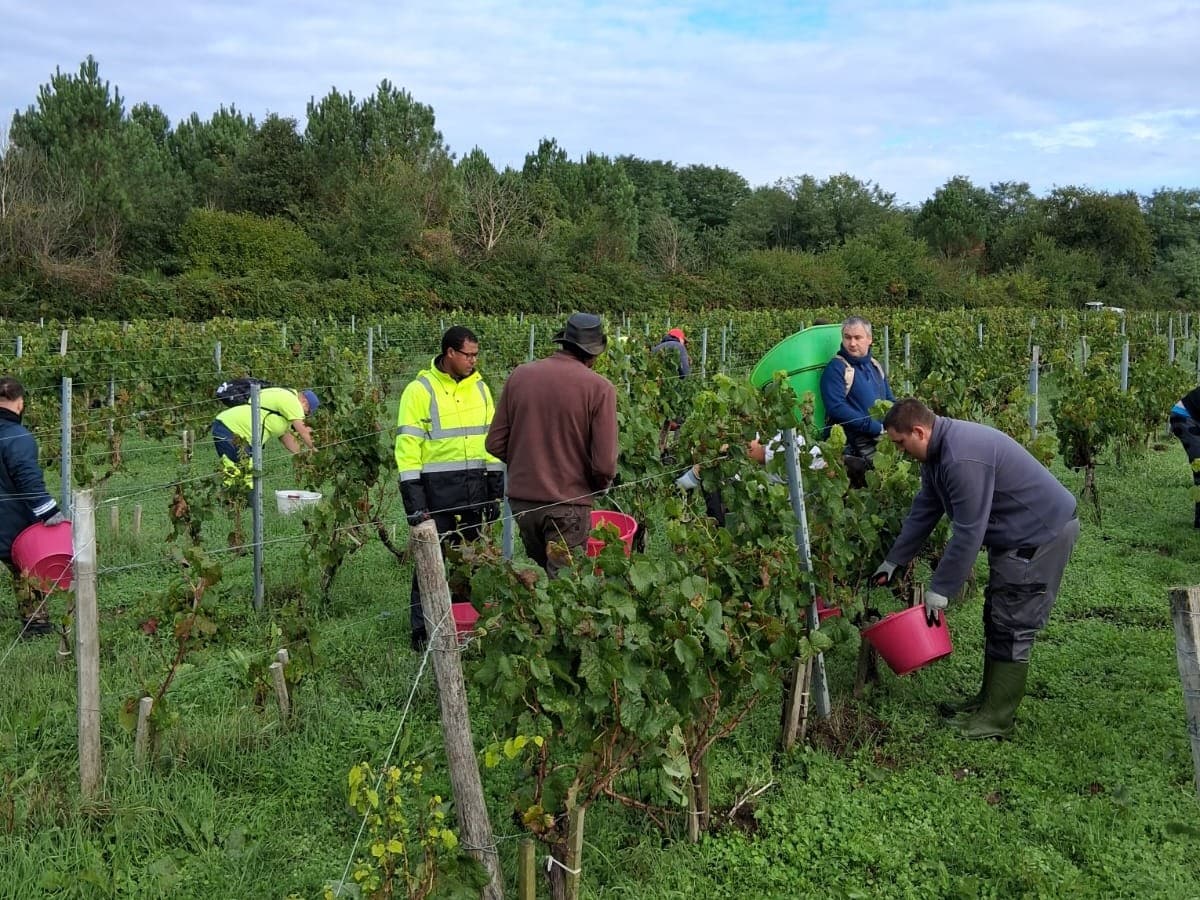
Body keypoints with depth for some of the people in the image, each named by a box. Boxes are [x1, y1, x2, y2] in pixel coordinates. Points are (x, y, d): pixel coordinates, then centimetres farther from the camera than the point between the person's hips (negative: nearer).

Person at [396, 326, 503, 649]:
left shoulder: (479, 387, 11)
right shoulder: (420, 390, -6)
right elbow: (407, 445, -9)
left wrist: (495, 487, 11)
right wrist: (412, 495, -15)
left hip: (474, 488, 5)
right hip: (437, 489, -5)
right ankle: (423, 629, 10)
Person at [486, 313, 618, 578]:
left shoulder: (520, 375, -1)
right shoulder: (600, 388, -12)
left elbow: (495, 443, 3)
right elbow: (605, 464, -13)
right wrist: (598, 486, 8)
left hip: (521, 497, 4)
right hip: (569, 504, -4)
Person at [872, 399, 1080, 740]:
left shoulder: (962, 459, -30)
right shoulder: (938, 451, 3)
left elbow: (968, 532, -28)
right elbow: (923, 510, 13)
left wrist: (940, 589, -20)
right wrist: (893, 561, 15)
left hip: (1043, 533, -10)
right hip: (1017, 533, 11)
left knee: (1011, 626, -5)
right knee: (997, 619, 16)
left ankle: (996, 719, 3)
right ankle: (990, 699, 28)